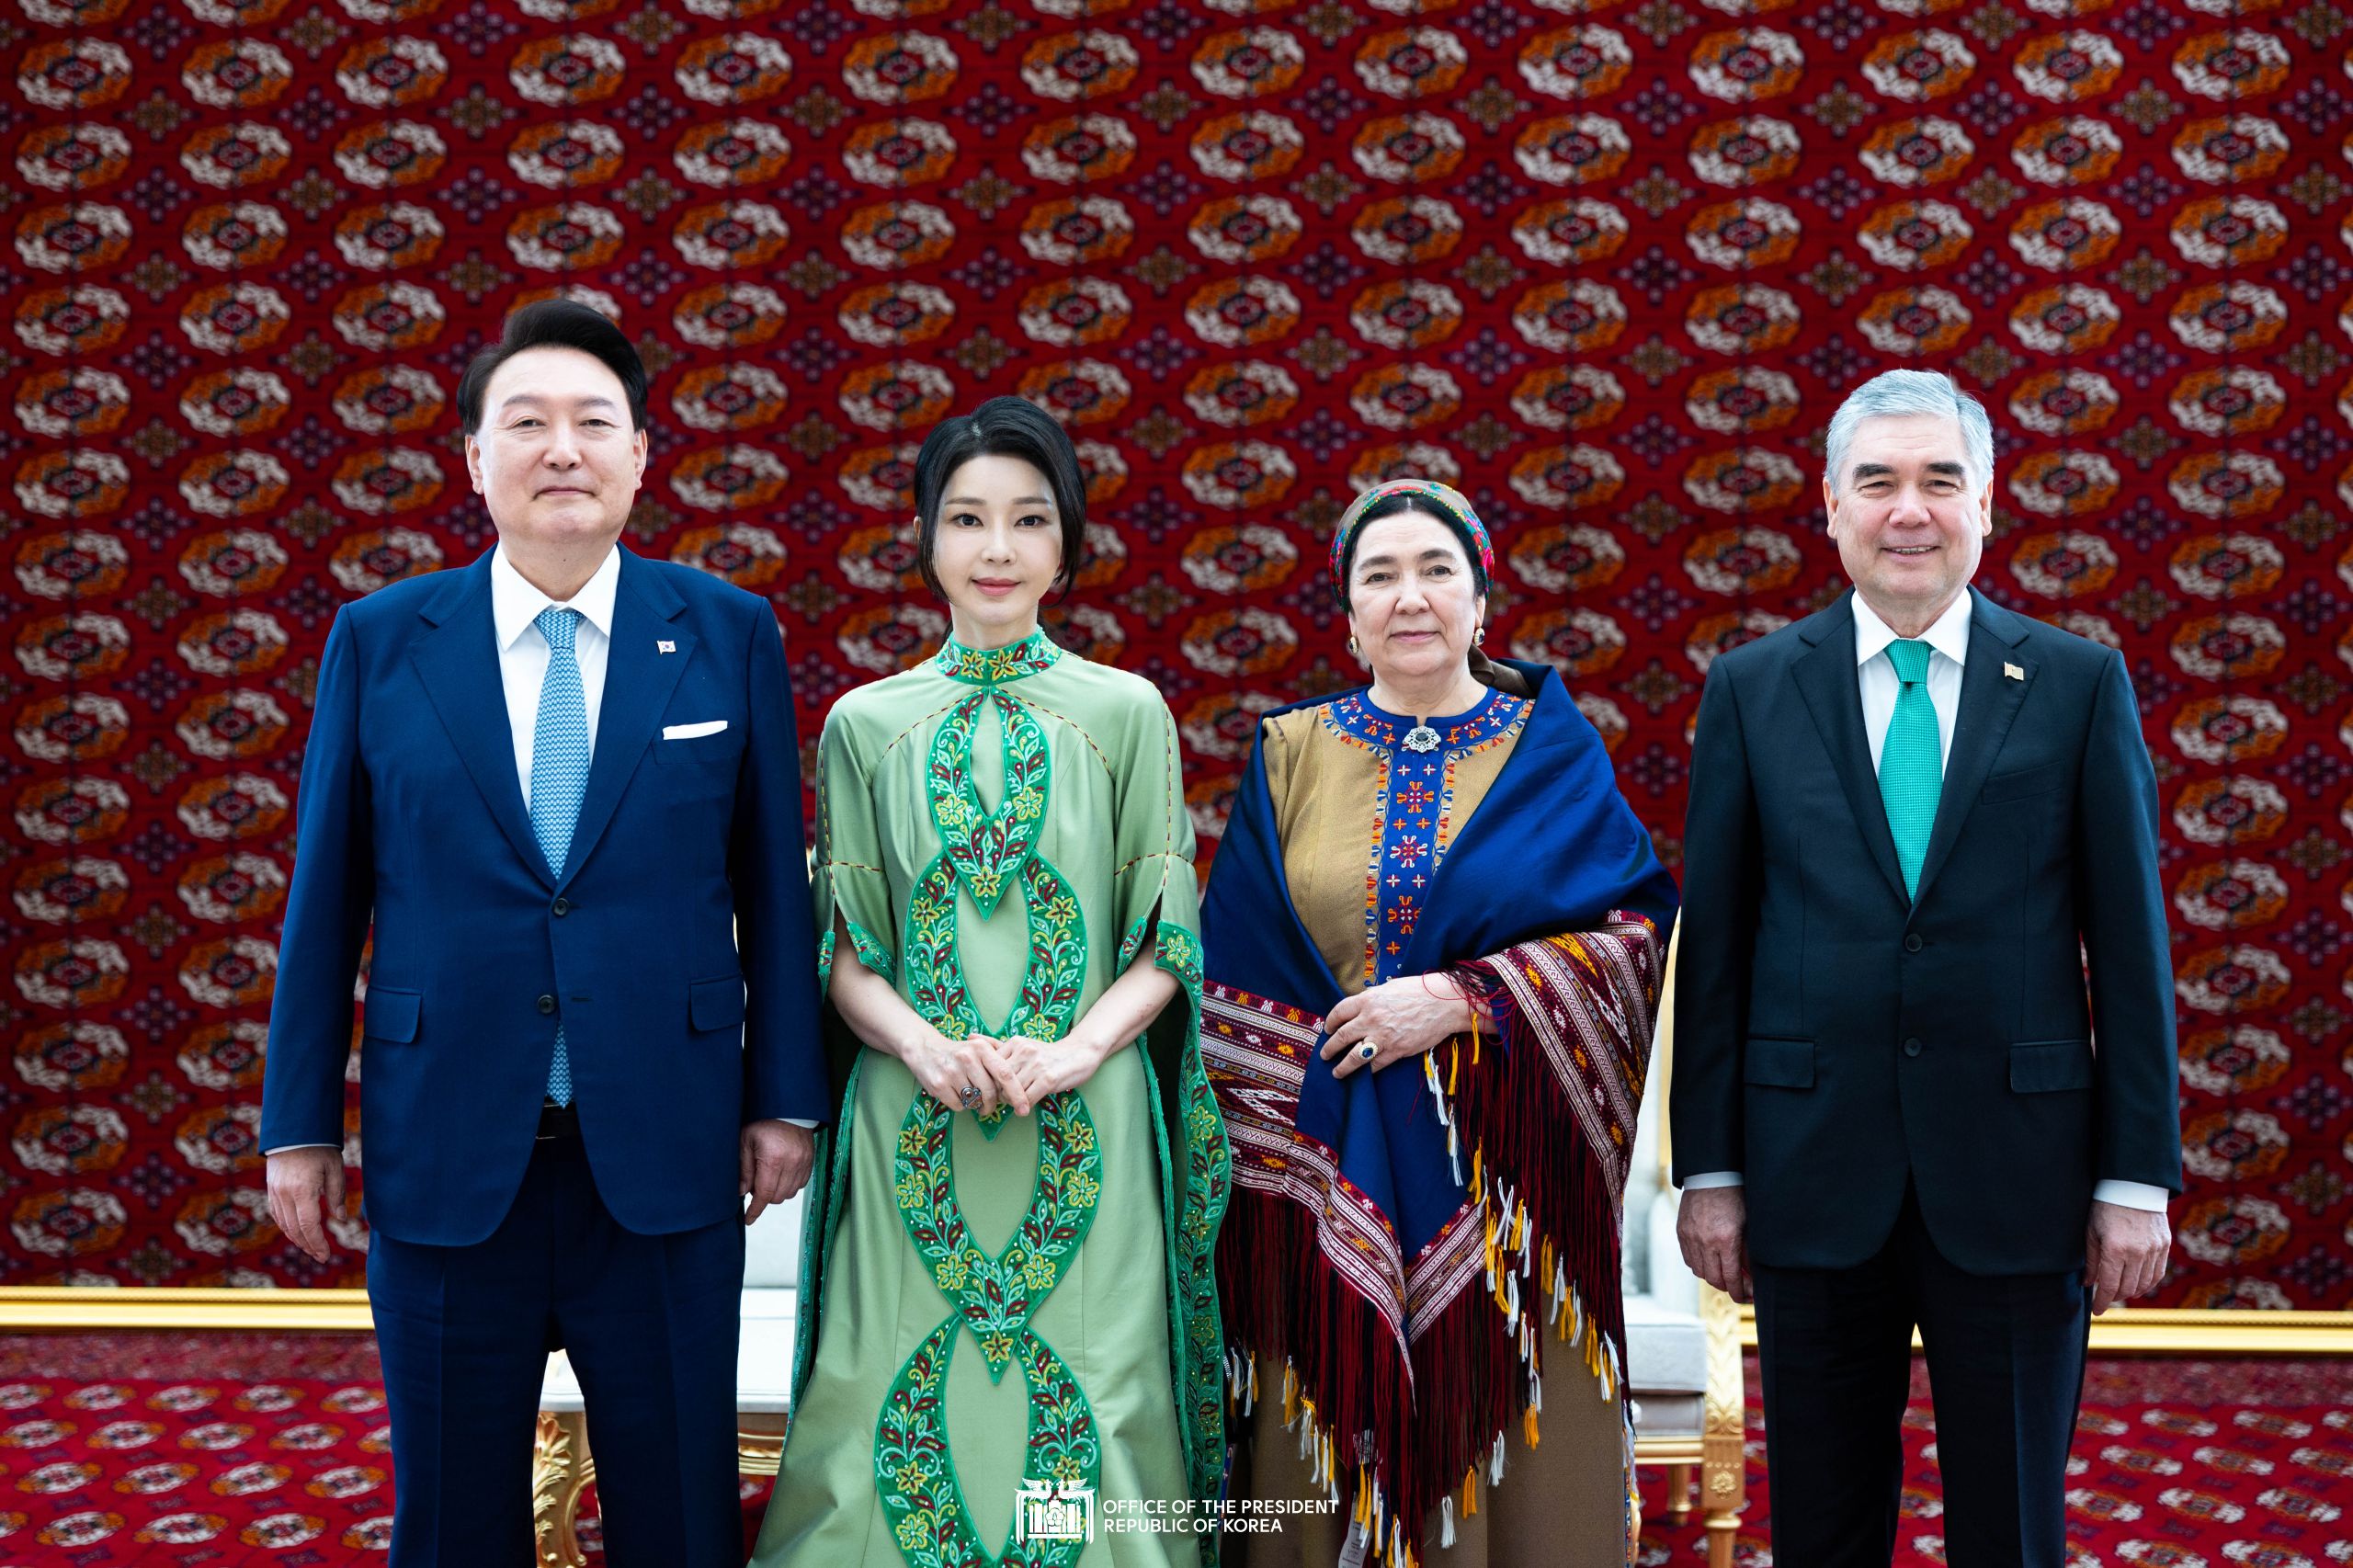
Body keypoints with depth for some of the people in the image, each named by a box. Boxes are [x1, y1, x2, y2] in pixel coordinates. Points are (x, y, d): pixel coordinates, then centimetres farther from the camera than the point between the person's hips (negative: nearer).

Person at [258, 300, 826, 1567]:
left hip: (666, 1165, 0)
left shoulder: (728, 634, 1)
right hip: (443, 1161, 1)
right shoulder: (379, 642, 2)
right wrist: (299, 1122, 4)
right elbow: (324, 896, 4)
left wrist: (784, 1095, 2)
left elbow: (773, 884, 4)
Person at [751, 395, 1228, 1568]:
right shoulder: (865, 724, 8)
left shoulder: (1126, 712, 6)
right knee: (904, 1408, 1)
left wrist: (1073, 1049, -13)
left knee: (1082, 1410, 0)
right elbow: (842, 949, 6)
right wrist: (925, 1044, -13)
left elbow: (1165, 940, 4)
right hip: (912, 1120, 1)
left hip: (1087, 1126, 0)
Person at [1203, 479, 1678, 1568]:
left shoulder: (1555, 751, 5)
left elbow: (1642, 930, -3)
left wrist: (1466, 997, -13)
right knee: (1337, 1463, 4)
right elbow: (1231, 973, 7)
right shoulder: (1291, 754, 7)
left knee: (1512, 1465, 2)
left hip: (1507, 1173, -1)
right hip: (1327, 1182, 1)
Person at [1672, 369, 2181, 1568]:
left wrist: (2137, 1177, -2)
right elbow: (1712, 944, 4)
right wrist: (1708, 1169, 1)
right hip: (1814, 1176, 1)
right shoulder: (1751, 688, 3)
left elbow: (2130, 942, 2)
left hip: (2014, 1178, 0)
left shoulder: (2080, 685, 2)